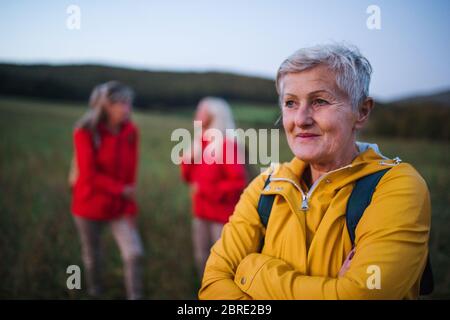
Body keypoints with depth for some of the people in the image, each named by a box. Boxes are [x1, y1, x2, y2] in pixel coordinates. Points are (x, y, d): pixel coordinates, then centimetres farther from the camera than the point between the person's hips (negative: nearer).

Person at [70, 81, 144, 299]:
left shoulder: (130, 131, -7)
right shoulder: (85, 132, -18)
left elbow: (131, 173, -3)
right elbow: (88, 175, -22)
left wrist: (130, 208, -6)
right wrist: (121, 190, -16)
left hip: (119, 207, 3)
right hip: (89, 205, -2)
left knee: (134, 254, -10)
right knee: (92, 254, 15)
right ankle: (95, 292, 41)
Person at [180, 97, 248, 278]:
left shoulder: (228, 145, -14)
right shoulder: (200, 143, 9)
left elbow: (238, 182, -19)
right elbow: (189, 177, 17)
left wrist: (205, 189, -18)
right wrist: (188, 161, -4)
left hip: (222, 215, -8)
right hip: (201, 212, 8)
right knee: (201, 257, 17)